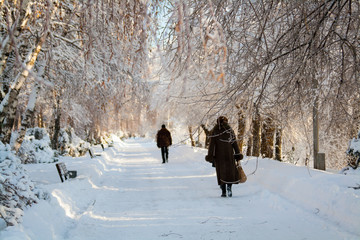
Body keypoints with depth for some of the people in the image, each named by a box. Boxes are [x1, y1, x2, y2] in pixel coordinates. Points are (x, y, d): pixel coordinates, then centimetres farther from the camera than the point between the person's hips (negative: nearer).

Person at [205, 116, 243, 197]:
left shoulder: (214, 131, 0)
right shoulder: (230, 130, 2)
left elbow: (212, 144, -6)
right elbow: (234, 143, 1)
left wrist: (210, 156, -5)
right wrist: (238, 154, 5)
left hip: (218, 154, 0)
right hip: (229, 154, 0)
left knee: (221, 172, 8)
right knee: (231, 171, 9)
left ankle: (223, 191, 0)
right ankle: (229, 186, -17)